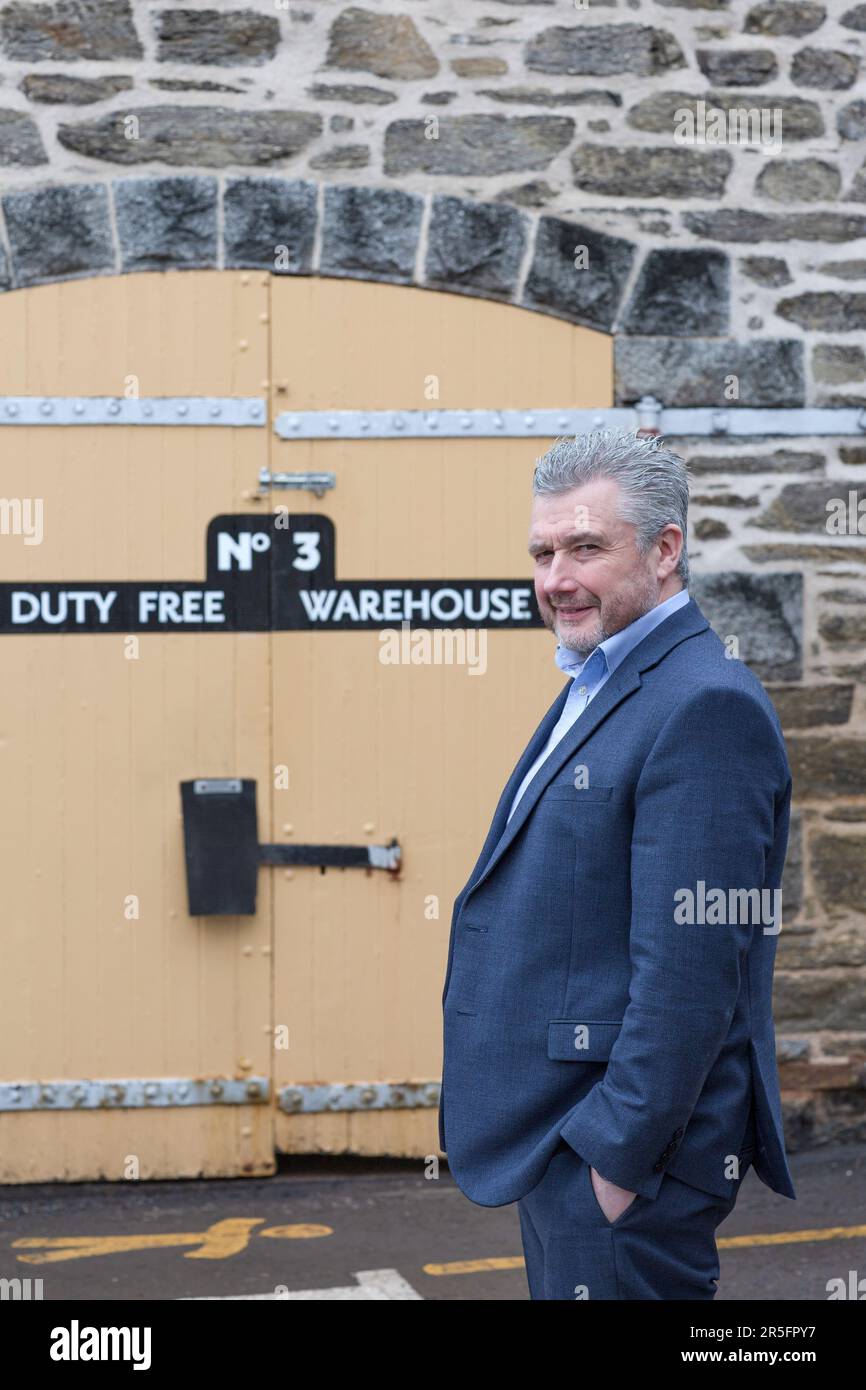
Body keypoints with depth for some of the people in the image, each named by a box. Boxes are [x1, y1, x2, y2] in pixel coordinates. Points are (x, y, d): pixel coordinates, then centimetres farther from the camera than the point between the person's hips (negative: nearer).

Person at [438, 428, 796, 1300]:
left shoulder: (704, 707, -17)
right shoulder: (595, 692, 15)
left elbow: (691, 967, -23)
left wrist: (619, 1155, -22)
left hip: (624, 1149, -10)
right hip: (556, 1135, 10)